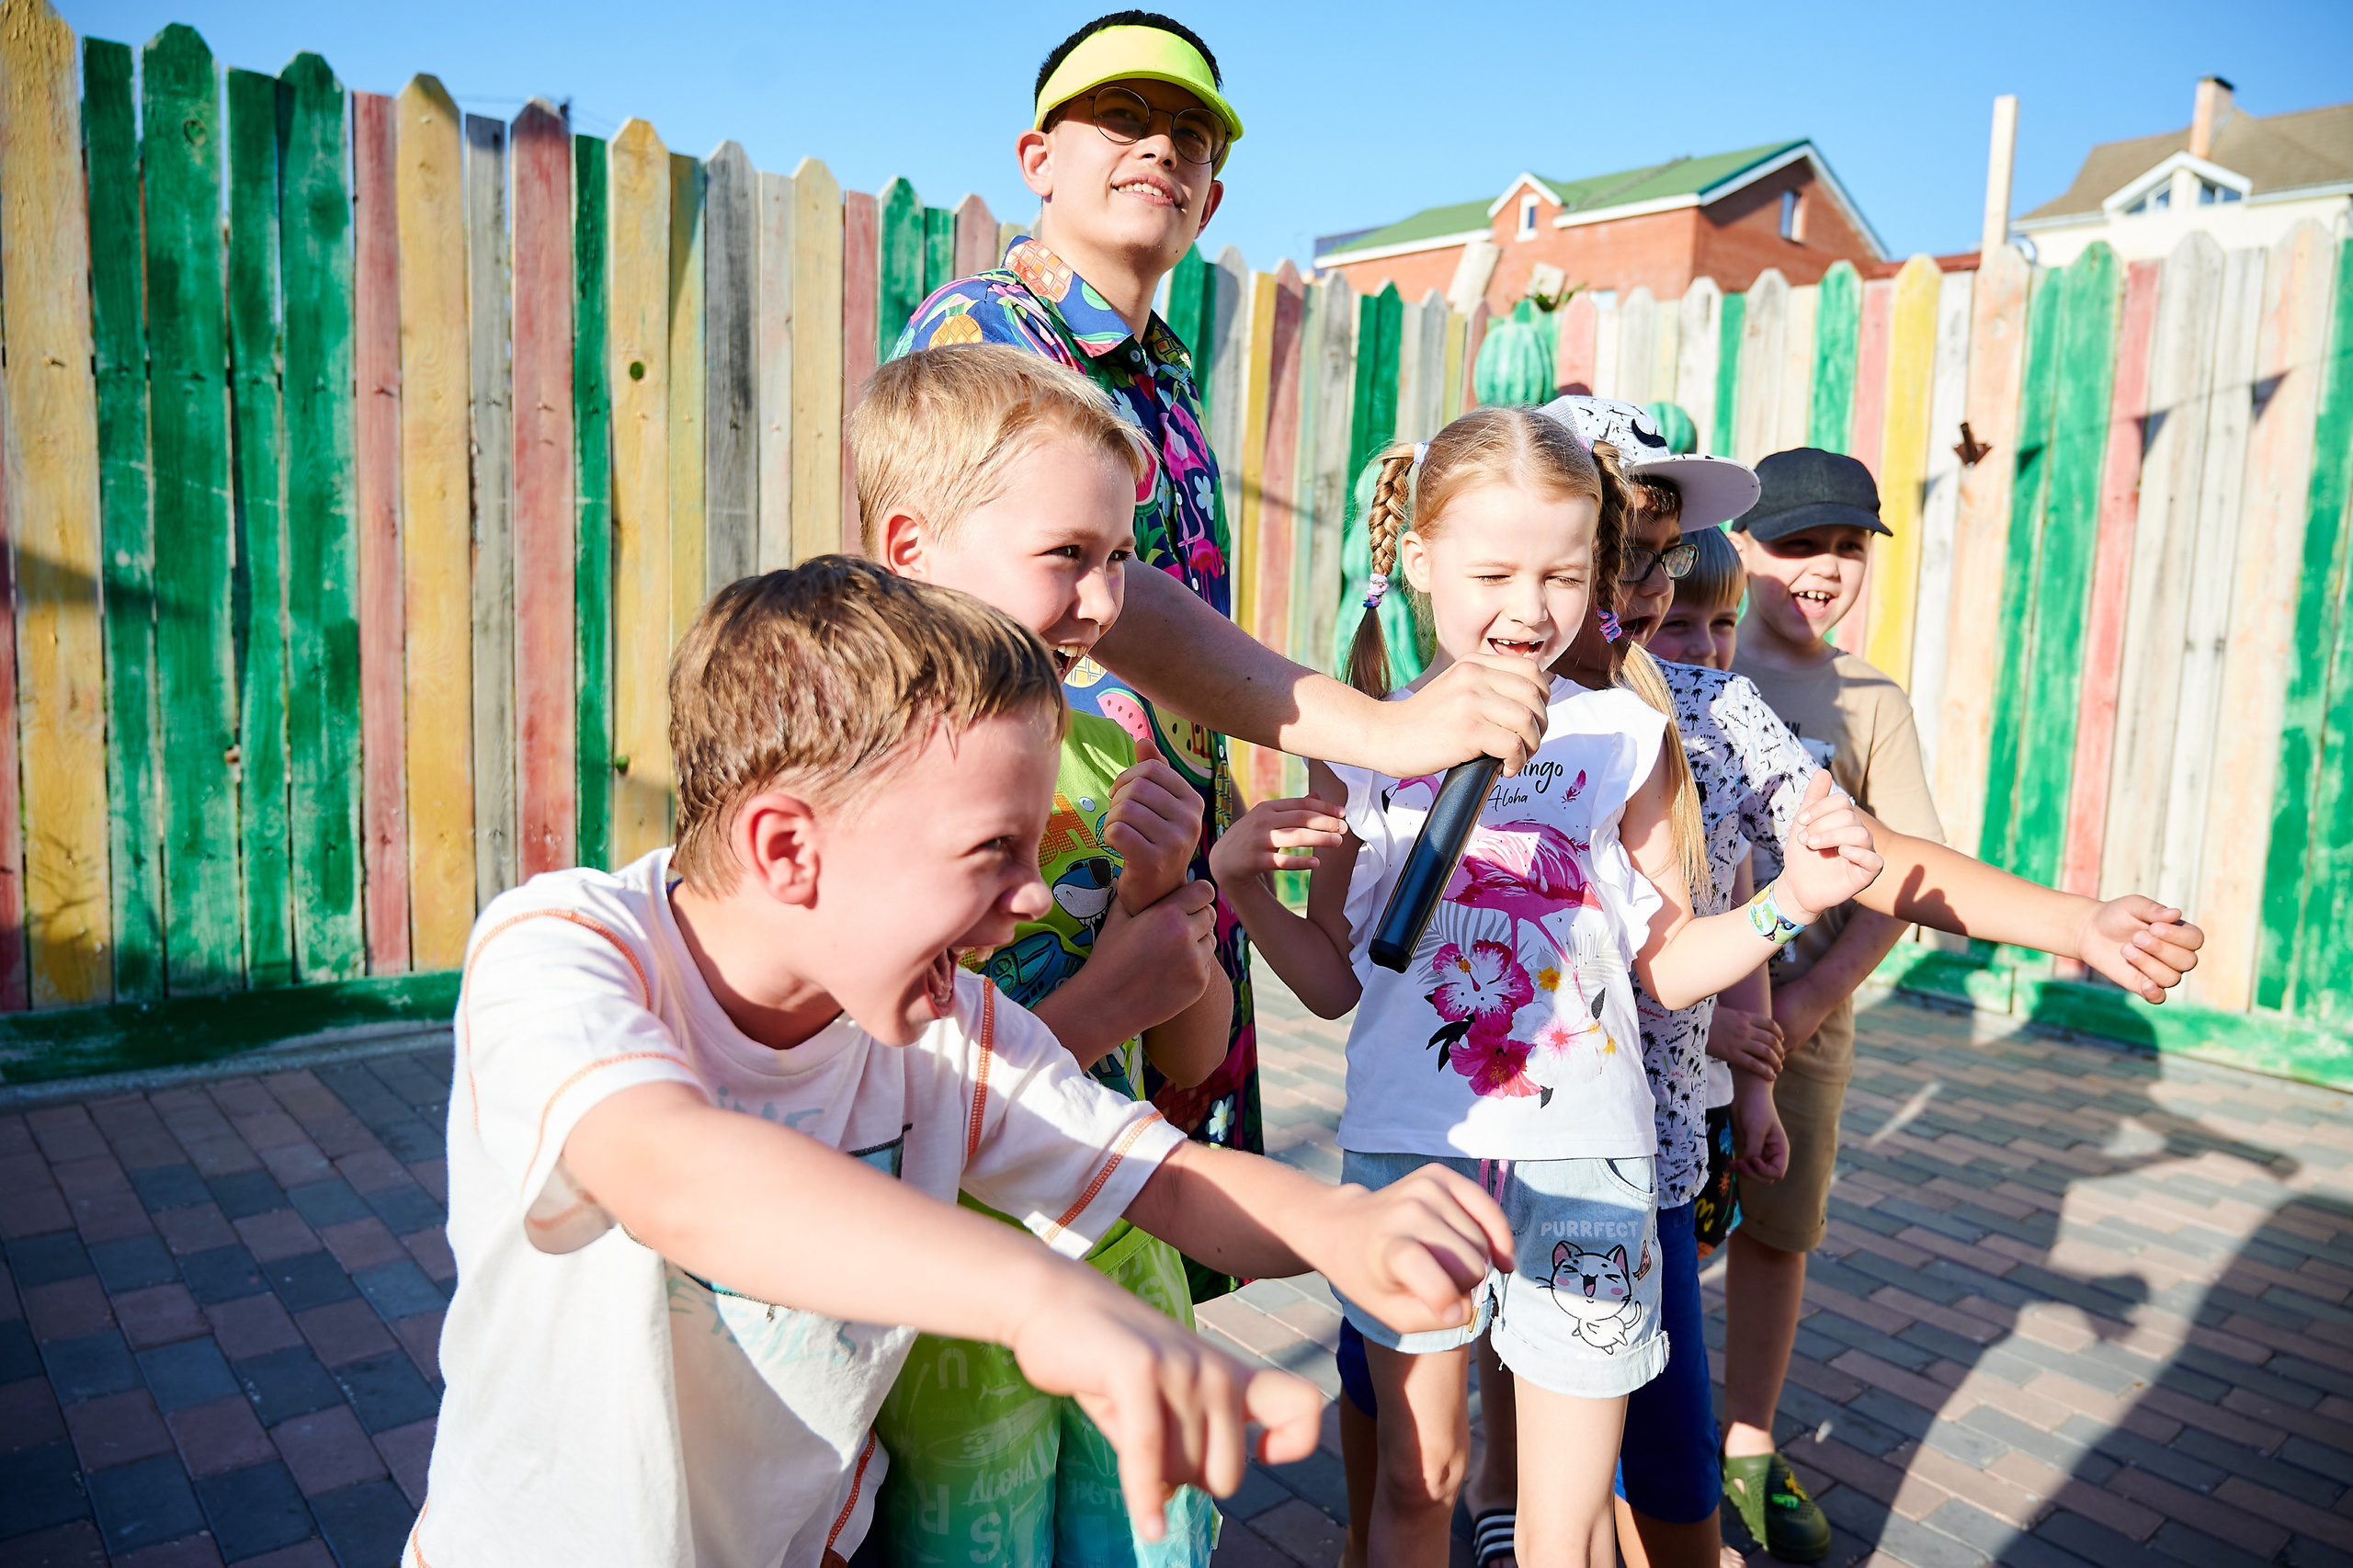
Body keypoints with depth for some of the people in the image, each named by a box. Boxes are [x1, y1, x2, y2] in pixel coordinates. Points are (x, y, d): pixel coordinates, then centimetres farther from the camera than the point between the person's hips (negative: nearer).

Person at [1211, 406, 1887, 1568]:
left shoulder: (1624, 738, -1)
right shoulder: (1362, 746, -1)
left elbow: (1669, 966, 4)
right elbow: (1335, 983, 4)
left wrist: (1790, 900, -11)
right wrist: (1242, 880, -12)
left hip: (1584, 1164, 0)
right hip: (1408, 1150, 1)